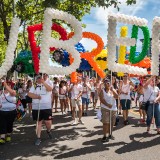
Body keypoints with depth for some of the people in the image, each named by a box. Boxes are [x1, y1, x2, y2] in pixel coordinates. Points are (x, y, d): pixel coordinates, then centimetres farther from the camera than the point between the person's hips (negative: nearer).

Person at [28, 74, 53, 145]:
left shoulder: (48, 83, 2)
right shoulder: (34, 86, 9)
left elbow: (50, 89, -19)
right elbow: (29, 94, 1)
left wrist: (43, 82, -29)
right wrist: (36, 96, -15)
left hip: (47, 106, -2)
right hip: (36, 107, 2)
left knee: (48, 122, -3)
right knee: (39, 122, 8)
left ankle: (48, 131, 30)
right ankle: (38, 138, 16)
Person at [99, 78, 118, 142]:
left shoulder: (113, 90, 10)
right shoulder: (102, 91, -1)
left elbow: (116, 97, -7)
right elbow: (101, 99, -12)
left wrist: (112, 90, -16)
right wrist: (107, 104, -24)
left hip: (113, 109, 4)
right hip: (105, 108, -4)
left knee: (111, 123, 10)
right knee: (105, 122, -10)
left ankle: (110, 134, 25)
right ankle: (104, 136, -5)